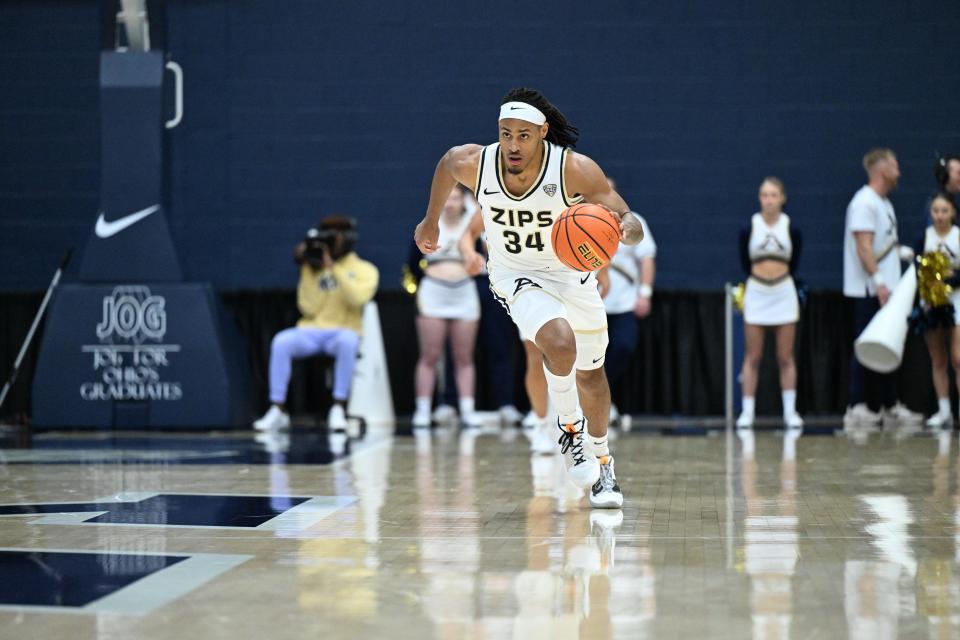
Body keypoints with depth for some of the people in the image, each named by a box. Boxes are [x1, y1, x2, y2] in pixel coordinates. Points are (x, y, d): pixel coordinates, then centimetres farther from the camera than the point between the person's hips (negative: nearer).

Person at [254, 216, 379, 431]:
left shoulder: (364, 270, 5)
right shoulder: (314, 267, 11)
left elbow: (357, 298, -17)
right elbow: (309, 308, -1)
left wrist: (334, 267, -16)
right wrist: (310, 272, -4)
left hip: (343, 332, -2)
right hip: (311, 332, 2)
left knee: (347, 341, -39)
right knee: (281, 341, -29)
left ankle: (338, 409, -32)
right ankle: (278, 410, -24)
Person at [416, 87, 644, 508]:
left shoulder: (575, 169, -28)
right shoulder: (473, 163, -23)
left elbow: (631, 224, -25)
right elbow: (445, 165, 3)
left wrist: (623, 228, -49)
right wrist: (431, 220, 16)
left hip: (572, 273, 1)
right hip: (515, 276, -1)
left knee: (591, 374, 16)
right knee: (560, 342, -31)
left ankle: (601, 460, 42)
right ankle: (570, 428, -4)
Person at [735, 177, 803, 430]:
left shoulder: (792, 230, -2)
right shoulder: (749, 229, -4)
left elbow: (794, 264, 9)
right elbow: (745, 263, 6)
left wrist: (779, 276, 8)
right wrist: (760, 276, 10)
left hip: (784, 293, 1)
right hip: (756, 293, 0)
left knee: (785, 358, 4)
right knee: (752, 358, 2)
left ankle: (790, 412, 8)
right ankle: (747, 412, 5)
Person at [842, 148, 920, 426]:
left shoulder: (884, 202, 18)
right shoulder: (864, 202, -13)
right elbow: (864, 247, -21)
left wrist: (904, 251, 9)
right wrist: (878, 281, -26)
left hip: (886, 288, 10)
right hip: (869, 289, -10)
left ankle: (890, 405, 16)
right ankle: (855, 408, -2)